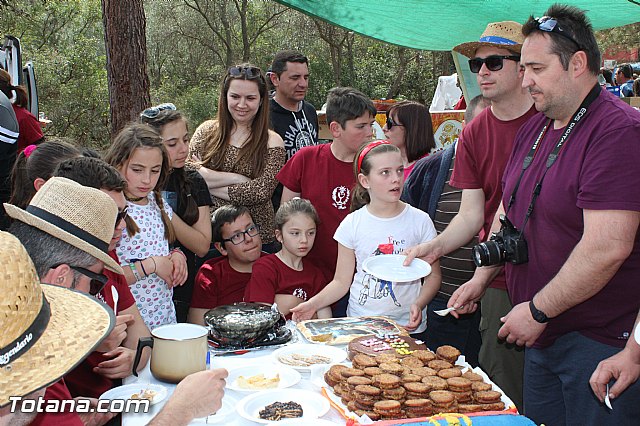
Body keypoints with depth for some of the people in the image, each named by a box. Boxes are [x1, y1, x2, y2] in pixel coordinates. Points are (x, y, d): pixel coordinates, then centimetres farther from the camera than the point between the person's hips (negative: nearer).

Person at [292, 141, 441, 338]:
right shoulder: (352, 224, -1)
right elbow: (342, 281, 3)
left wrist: (418, 304, -13)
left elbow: (433, 275, 5)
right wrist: (314, 303, -12)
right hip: (359, 323, 0)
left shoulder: (420, 221, -1)